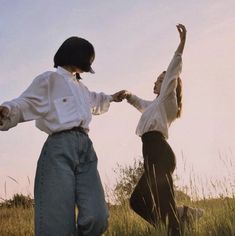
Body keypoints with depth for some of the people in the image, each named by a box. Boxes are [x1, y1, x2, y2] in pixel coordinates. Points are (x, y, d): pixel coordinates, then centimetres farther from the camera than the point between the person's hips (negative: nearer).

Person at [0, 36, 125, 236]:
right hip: (60, 147, -7)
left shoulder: (81, 87, 33)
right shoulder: (49, 79, 8)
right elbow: (25, 103, -5)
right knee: (57, 219, -15)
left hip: (86, 147, 7)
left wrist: (110, 98, 70)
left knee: (96, 216, -9)